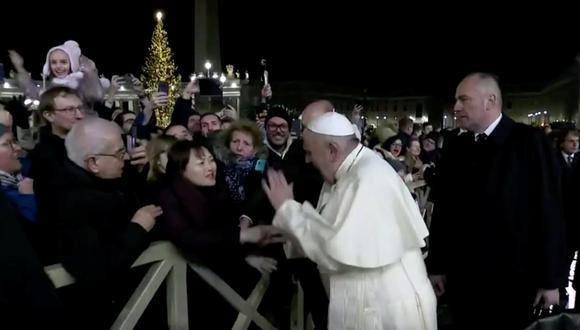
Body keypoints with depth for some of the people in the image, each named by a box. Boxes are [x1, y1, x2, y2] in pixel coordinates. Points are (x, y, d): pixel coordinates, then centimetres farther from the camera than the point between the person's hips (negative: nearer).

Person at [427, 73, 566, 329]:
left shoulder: (529, 141, -8)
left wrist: (551, 278, -7)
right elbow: (442, 210, 4)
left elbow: (549, 210, -8)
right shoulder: (454, 148, 3)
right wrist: (437, 265, 5)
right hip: (461, 277, 3)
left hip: (512, 279, -3)